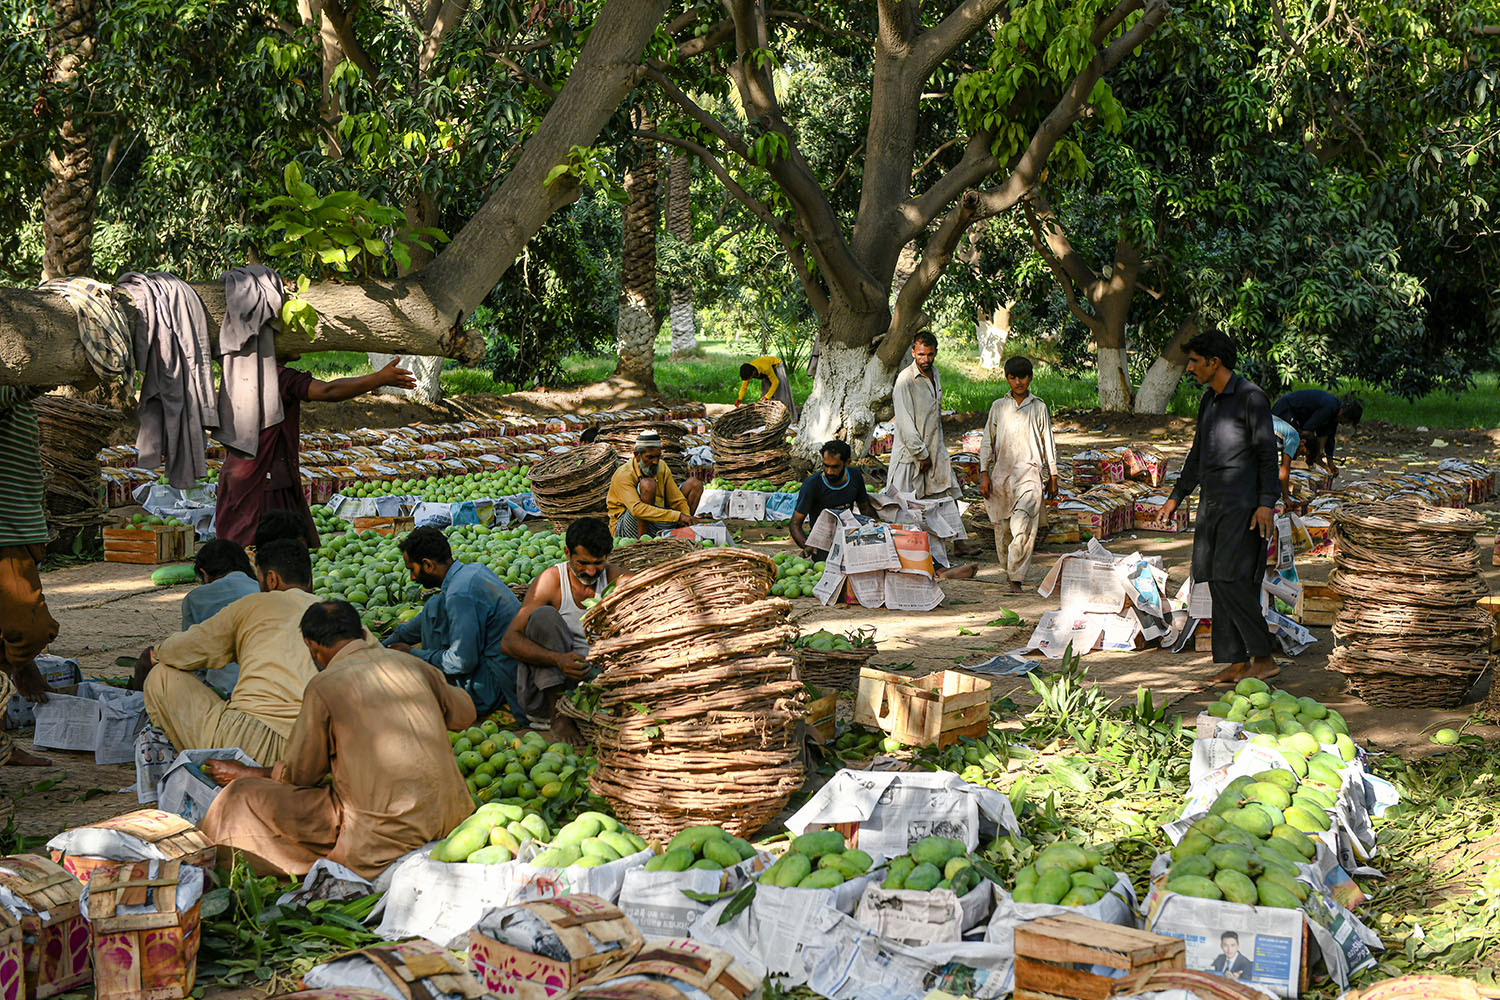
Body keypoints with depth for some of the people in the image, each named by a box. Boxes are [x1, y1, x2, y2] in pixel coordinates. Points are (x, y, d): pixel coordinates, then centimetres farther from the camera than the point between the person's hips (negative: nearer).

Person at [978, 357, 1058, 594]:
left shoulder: (1039, 408, 9)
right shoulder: (998, 407, 11)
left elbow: (1048, 444, 14)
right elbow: (987, 442, 11)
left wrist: (1053, 477, 12)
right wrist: (984, 474, 2)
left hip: (1029, 471, -2)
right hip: (1001, 472, 2)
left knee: (1022, 526, -18)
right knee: (1001, 528, 5)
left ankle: (1016, 580, -22)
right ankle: (1009, 570, 25)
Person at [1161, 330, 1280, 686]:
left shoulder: (1250, 397, -9)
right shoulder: (1209, 400, 17)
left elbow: (1267, 453, -12)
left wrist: (1266, 503, -20)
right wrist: (1177, 495, 30)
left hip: (1242, 505, -9)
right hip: (1212, 503, 9)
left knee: (1231, 578, -15)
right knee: (1217, 580, 4)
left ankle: (1263, 658, -8)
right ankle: (1236, 662, 7)